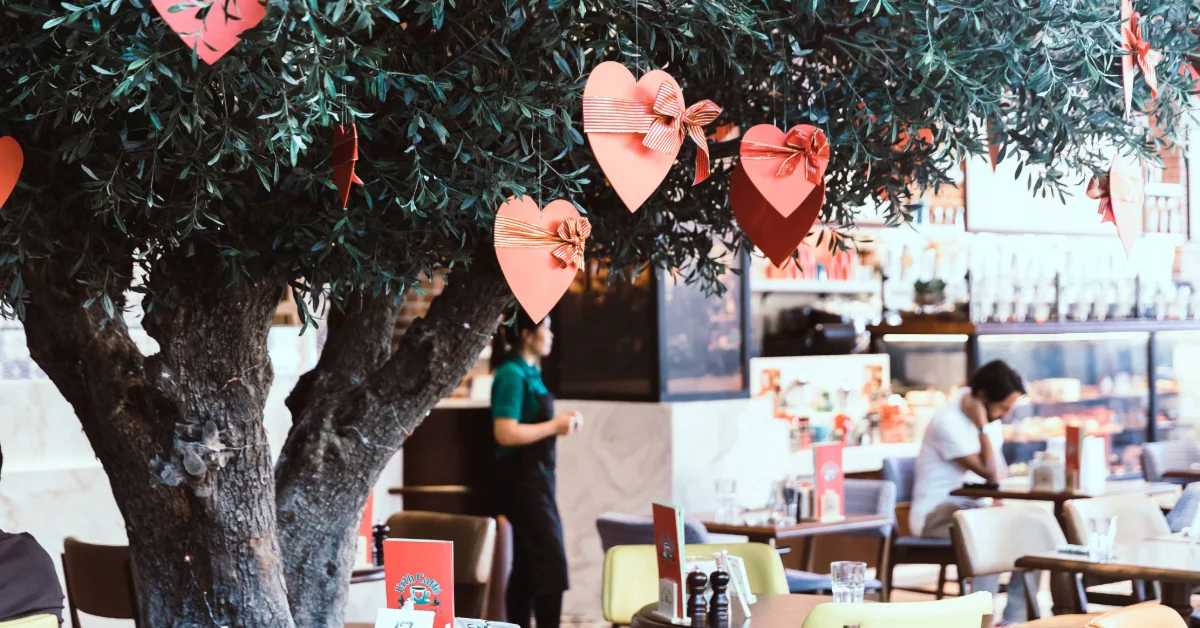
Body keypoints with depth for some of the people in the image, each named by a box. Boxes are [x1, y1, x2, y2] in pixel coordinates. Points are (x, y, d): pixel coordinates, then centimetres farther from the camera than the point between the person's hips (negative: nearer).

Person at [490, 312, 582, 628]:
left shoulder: (530, 372, 12)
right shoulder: (512, 374, -16)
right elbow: (505, 433, -24)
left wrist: (560, 421, 9)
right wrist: (554, 426, -17)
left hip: (534, 478, 9)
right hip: (522, 481, -9)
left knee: (527, 566, 13)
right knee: (551, 564, -8)